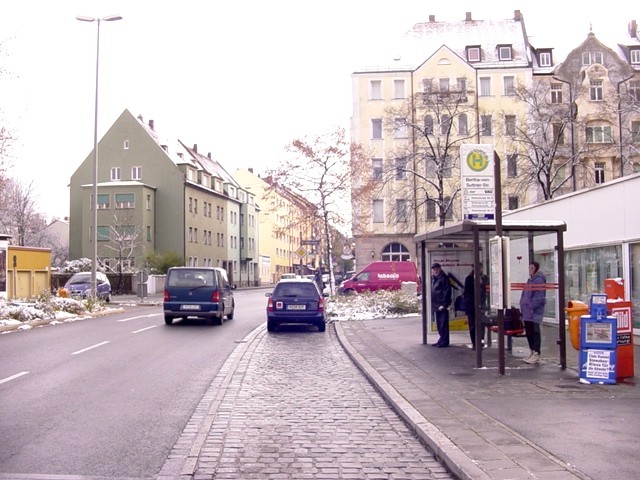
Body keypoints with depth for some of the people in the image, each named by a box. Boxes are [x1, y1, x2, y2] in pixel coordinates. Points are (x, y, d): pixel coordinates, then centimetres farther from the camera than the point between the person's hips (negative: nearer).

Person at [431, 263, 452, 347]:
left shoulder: (444, 278, -10)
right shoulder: (433, 278, 14)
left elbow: (447, 292, -13)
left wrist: (444, 304, -18)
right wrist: (433, 303, 13)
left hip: (442, 305, -8)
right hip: (435, 305, 8)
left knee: (443, 324, -5)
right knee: (439, 324, 14)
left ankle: (444, 341, -1)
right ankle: (442, 340, 23)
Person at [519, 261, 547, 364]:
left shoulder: (539, 280, -12)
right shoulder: (530, 280, 17)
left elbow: (539, 297, -18)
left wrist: (532, 307, -20)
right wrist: (523, 307, 15)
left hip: (534, 312, -9)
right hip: (527, 312, 9)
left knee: (535, 332, -5)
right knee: (528, 332, 13)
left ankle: (536, 354, -1)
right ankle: (532, 352, 22)